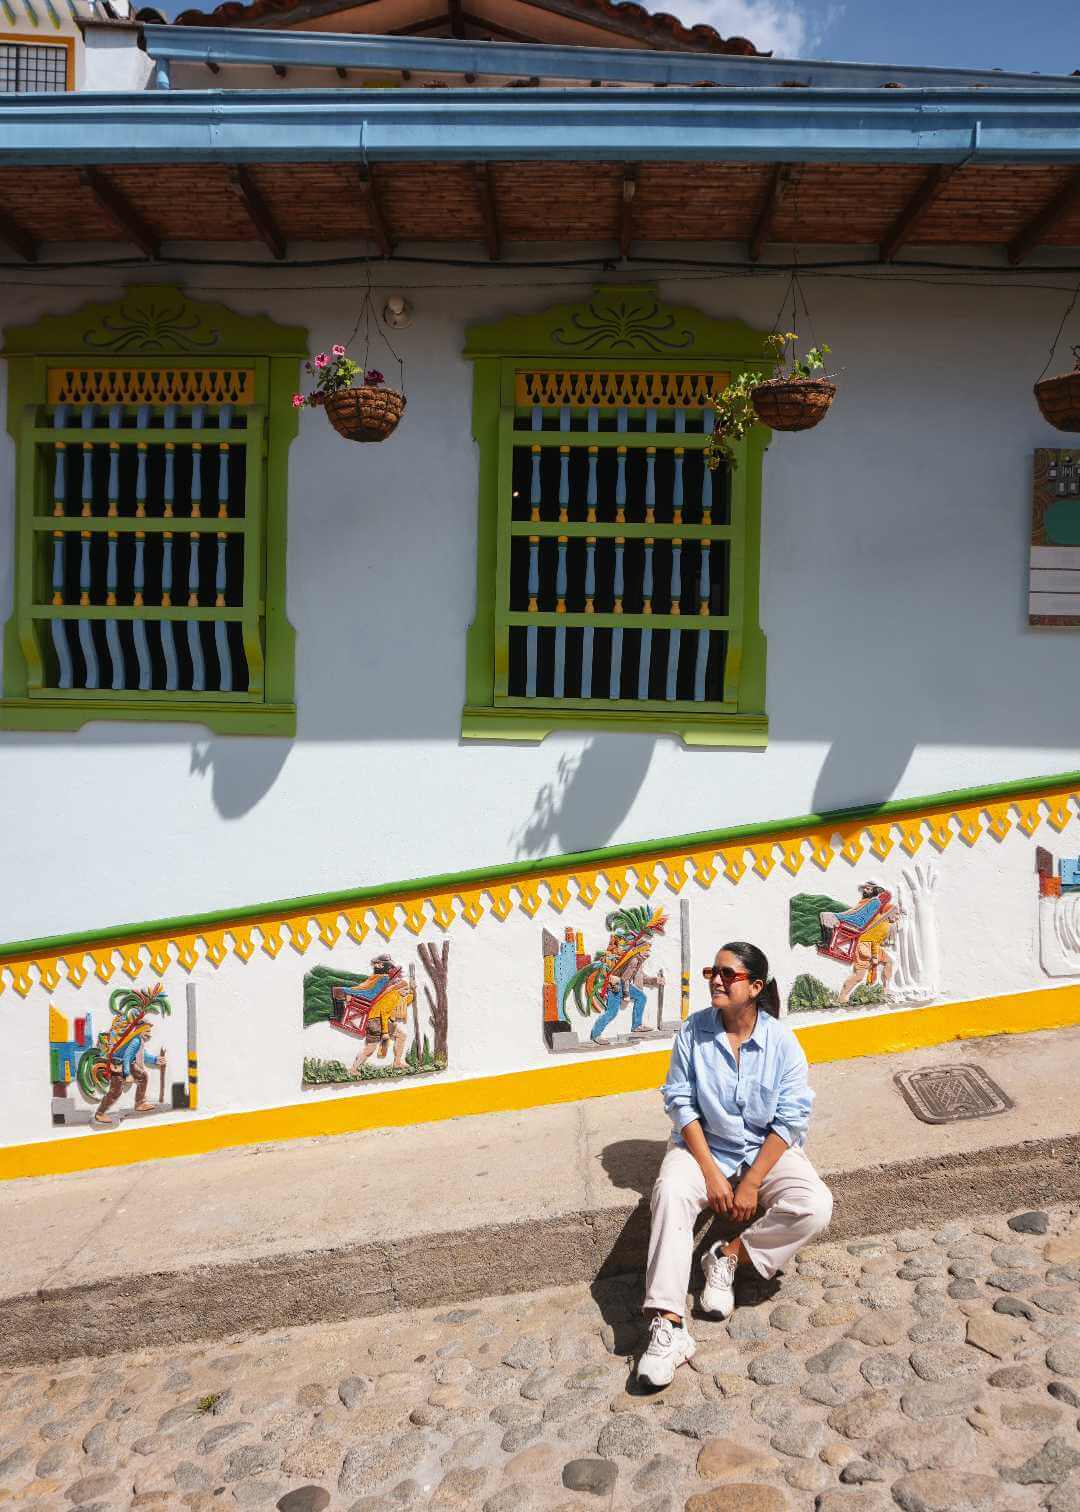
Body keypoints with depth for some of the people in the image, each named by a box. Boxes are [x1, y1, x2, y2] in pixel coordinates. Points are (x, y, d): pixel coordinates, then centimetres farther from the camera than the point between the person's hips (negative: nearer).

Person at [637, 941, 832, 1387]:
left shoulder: (781, 1041, -12)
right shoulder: (694, 1031, -9)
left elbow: (790, 1120, -11)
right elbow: (681, 1102, -8)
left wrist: (751, 1184, -16)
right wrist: (711, 1173, -16)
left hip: (767, 1150, 0)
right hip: (704, 1146, 0)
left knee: (815, 1207, -26)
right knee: (670, 1193, -31)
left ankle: (728, 1257, -8)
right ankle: (667, 1325, -32)